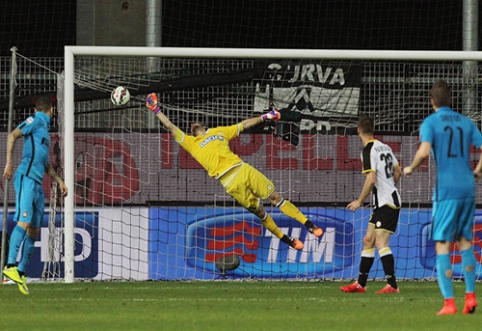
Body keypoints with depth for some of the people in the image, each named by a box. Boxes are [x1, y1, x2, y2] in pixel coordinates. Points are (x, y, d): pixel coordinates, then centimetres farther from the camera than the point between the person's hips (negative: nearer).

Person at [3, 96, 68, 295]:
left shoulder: (45, 127, 26)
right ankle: (11, 266, -29)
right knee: (24, 222, -21)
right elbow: (13, 136, -13)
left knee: (34, 230, 7)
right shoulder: (36, 120, 0)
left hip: (37, 183, 9)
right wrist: (9, 164, -19)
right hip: (27, 178, -9)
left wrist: (59, 181, 36)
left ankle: (21, 272, 9)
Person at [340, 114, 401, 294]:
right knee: (368, 240, 13)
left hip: (386, 204, -10)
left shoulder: (368, 150, -14)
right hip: (385, 202, 10)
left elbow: (371, 179, -21)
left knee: (381, 242, -14)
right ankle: (360, 284, 17)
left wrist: (359, 201, -12)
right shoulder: (384, 147, 12)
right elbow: (397, 172, 19)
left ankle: (392, 285, -19)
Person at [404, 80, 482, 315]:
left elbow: (424, 151, -17)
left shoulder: (431, 122, -2)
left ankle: (449, 302, -10)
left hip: (446, 189, -5)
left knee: (442, 245, -3)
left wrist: (411, 168, 1)